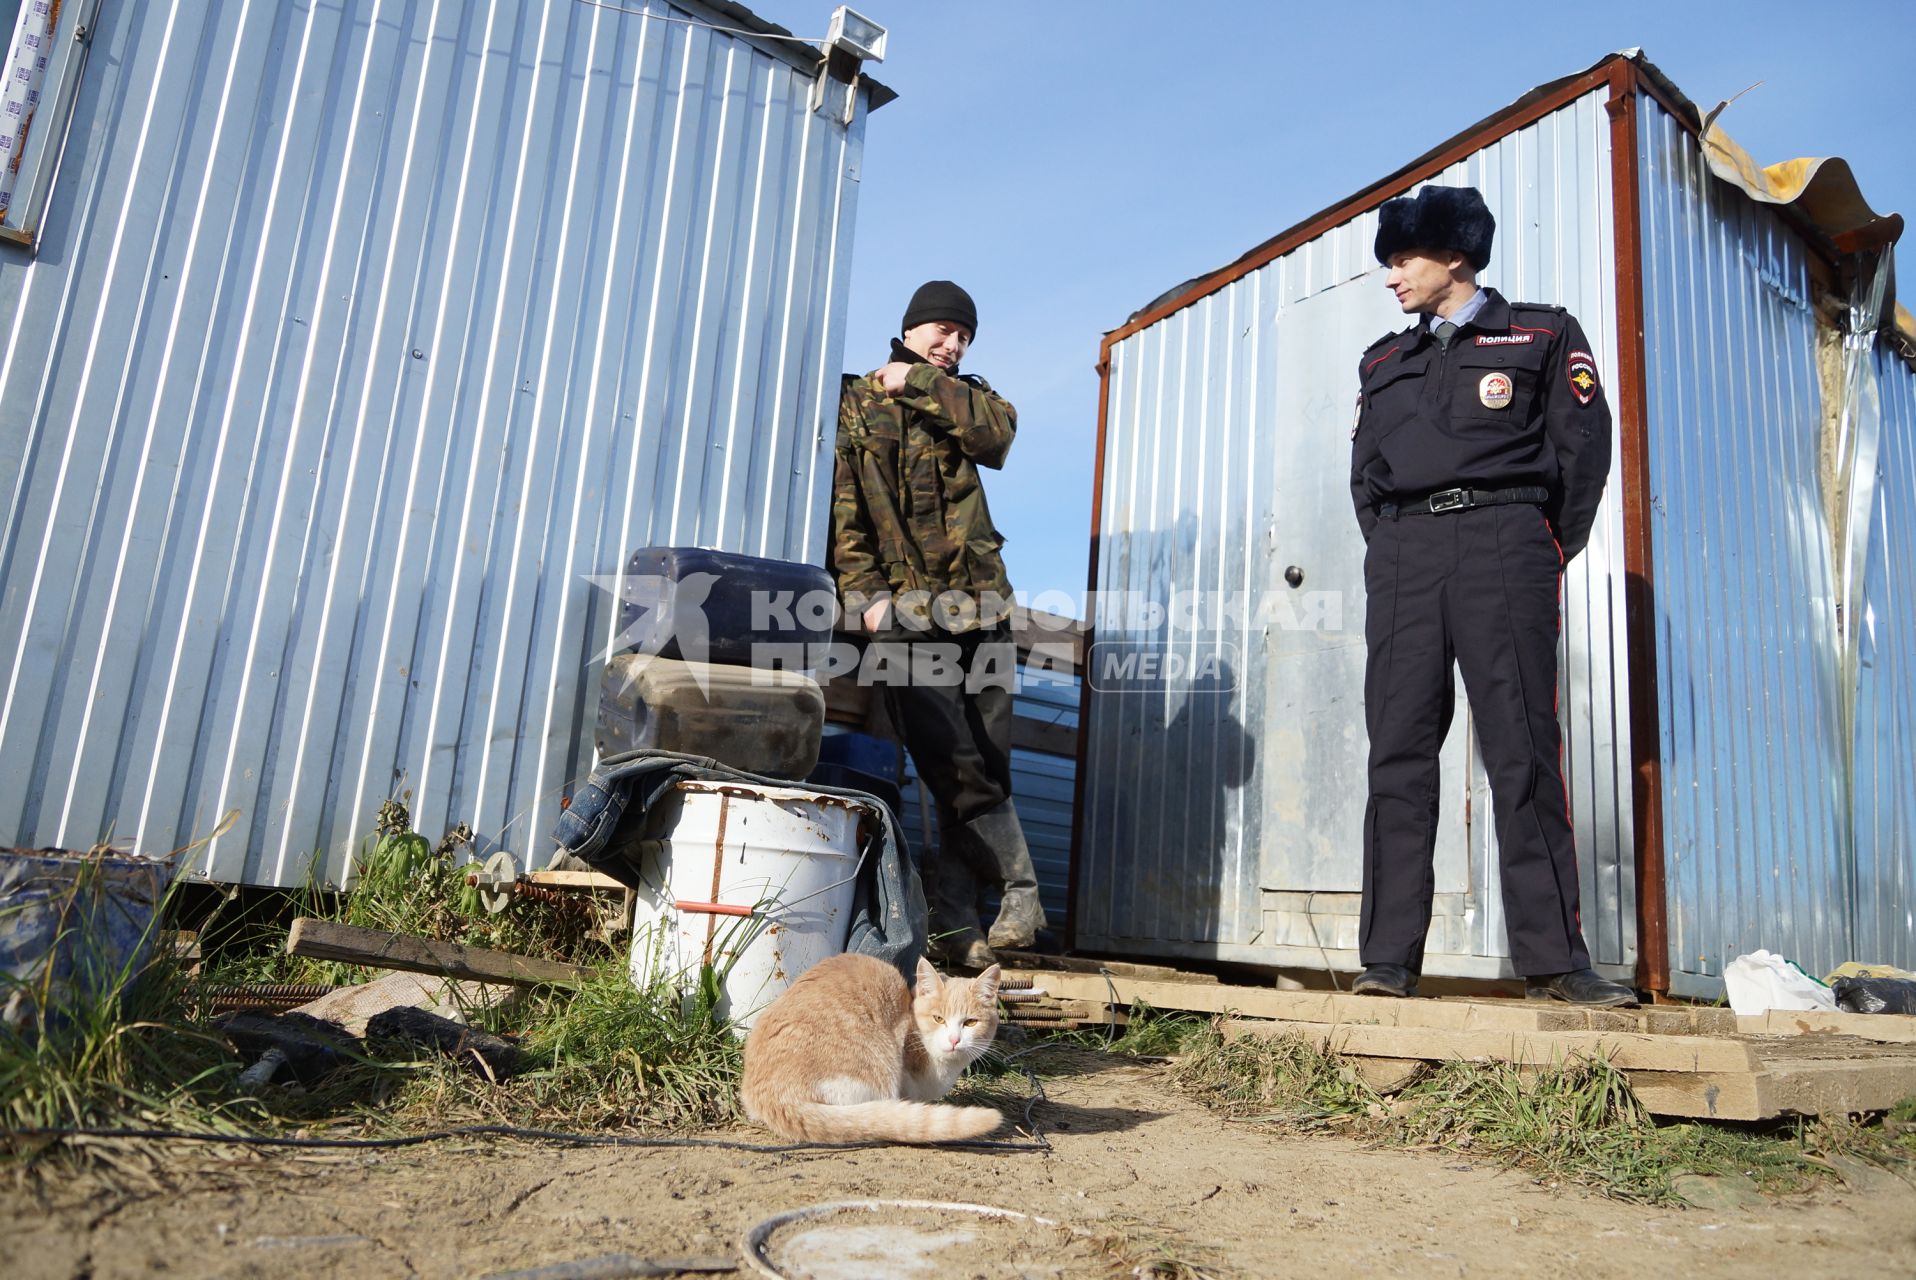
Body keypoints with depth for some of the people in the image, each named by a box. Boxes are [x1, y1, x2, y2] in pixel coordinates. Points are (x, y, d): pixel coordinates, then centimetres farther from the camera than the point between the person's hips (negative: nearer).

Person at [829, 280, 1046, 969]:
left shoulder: (965, 397, 20)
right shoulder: (857, 402, 10)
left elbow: (998, 430, -5)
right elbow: (843, 505, 0)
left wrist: (918, 384, -4)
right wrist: (864, 591, -11)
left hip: (978, 603, 4)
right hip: (908, 608, -4)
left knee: (984, 765, 1)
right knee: (960, 767, -13)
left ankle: (953, 925, 7)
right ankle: (1019, 893, 1)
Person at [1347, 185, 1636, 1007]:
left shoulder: (1543, 335, 12)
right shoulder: (1383, 362, 23)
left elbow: (1584, 446, 6)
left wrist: (1546, 555, 2)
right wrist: (1390, 551, 7)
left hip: (1501, 542, -3)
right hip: (1402, 556, 3)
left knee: (1524, 752, -8)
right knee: (1398, 753, -4)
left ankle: (1551, 956, -5)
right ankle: (1389, 959, -5)